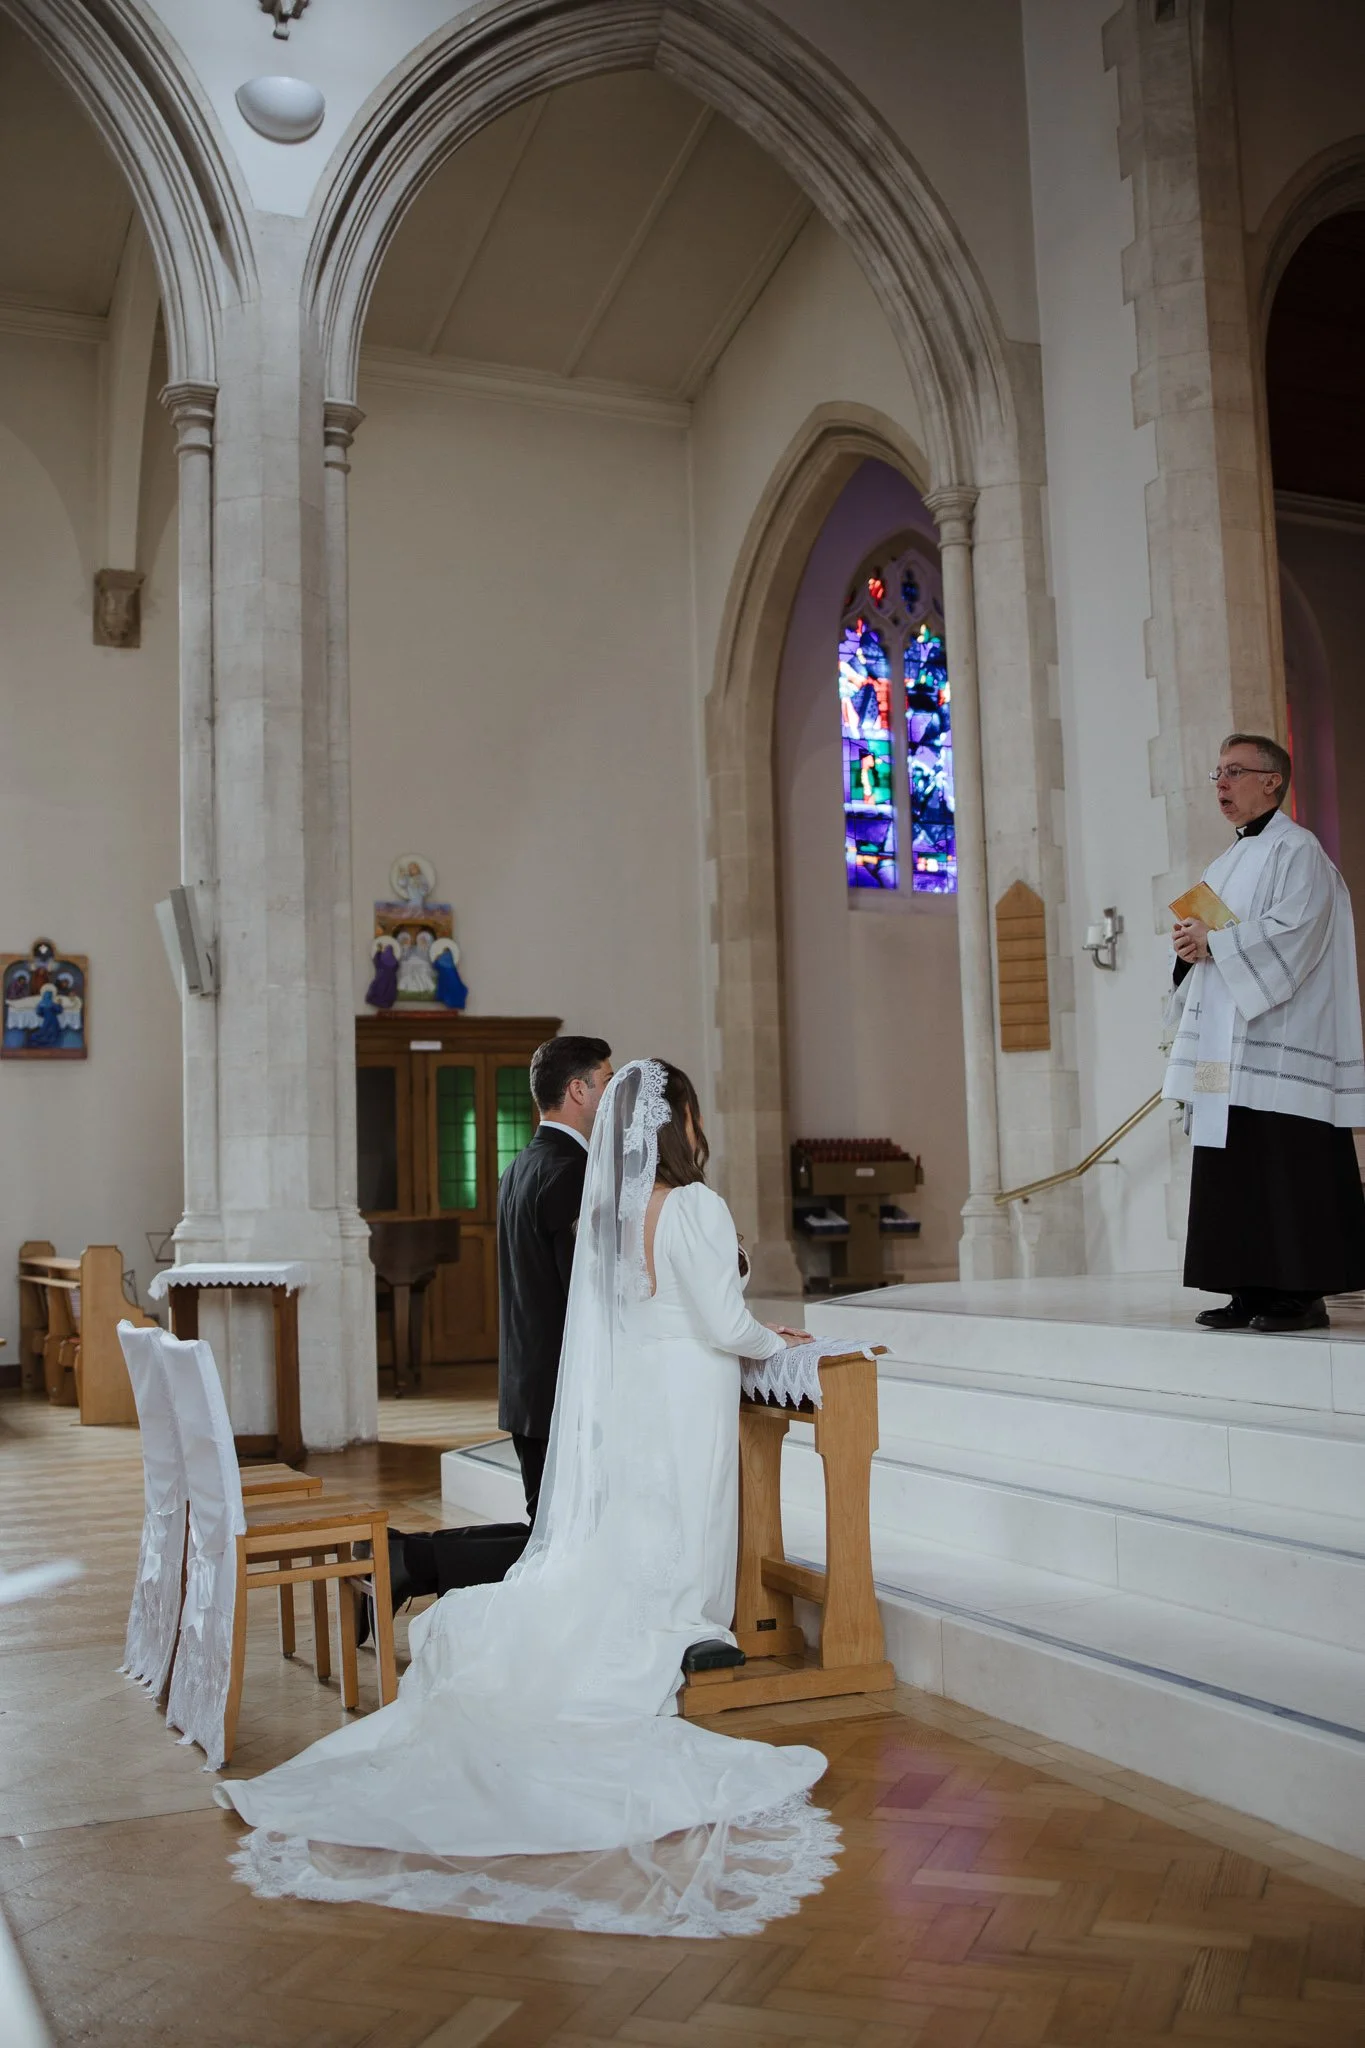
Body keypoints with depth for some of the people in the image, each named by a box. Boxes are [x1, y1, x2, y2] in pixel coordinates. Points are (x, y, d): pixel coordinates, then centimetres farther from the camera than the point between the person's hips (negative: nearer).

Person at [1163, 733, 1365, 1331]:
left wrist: (1214, 942, -14)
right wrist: (1191, 947, 1)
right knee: (1235, 1171, 6)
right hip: (1228, 1047, 9)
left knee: (1286, 1167, -9)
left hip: (1280, 1043, -9)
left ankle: (1303, 1293, -4)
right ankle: (1252, 1292, 10)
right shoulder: (1227, 864, 22)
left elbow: (1293, 934, -16)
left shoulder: (1296, 850, -4)